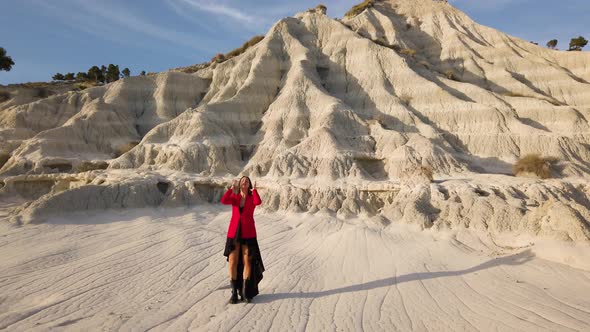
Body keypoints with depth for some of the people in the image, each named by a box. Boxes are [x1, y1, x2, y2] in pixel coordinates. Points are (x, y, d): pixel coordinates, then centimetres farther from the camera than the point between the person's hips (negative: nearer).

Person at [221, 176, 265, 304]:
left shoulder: (252, 198, 3)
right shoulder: (234, 197, 7)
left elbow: (258, 202, -22)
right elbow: (223, 201, -16)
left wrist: (254, 189, -13)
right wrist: (232, 188, -11)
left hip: (248, 234, -1)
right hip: (234, 232, 1)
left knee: (247, 261, 1)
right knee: (233, 262, -2)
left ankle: (245, 292, 11)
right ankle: (234, 293, 10)